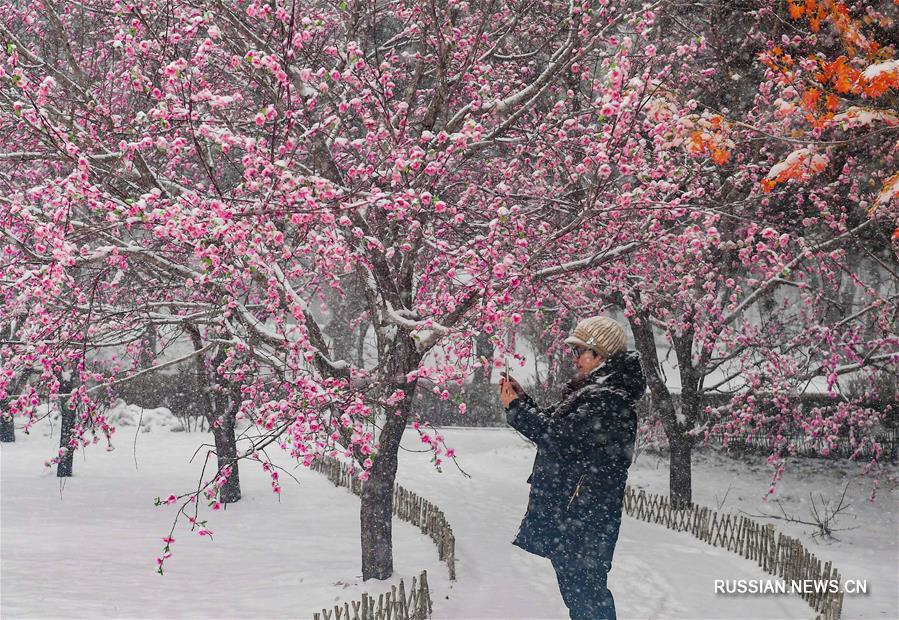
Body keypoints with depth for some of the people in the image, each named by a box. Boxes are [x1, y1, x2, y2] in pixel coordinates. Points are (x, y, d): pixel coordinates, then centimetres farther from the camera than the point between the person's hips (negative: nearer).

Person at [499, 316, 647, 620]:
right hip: (568, 512, 11)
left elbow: (559, 437, -22)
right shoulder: (593, 392, 15)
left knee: (582, 588, -6)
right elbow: (553, 424, 20)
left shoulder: (609, 400, -19)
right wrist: (522, 399, 8)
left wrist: (515, 408, -13)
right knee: (575, 584, 17)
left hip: (583, 517, -11)